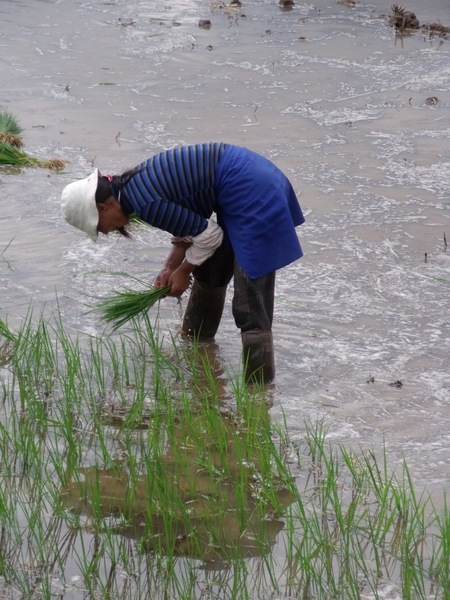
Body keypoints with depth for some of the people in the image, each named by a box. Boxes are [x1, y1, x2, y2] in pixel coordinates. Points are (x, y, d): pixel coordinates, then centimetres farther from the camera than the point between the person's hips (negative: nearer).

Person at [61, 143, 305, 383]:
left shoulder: (147, 204, -21)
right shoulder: (134, 182, 8)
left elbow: (209, 235, -15)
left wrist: (182, 271, 1)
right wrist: (170, 268, 11)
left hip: (253, 197, -10)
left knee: (250, 307, -10)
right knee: (209, 275, 29)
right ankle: (196, 339, 50)